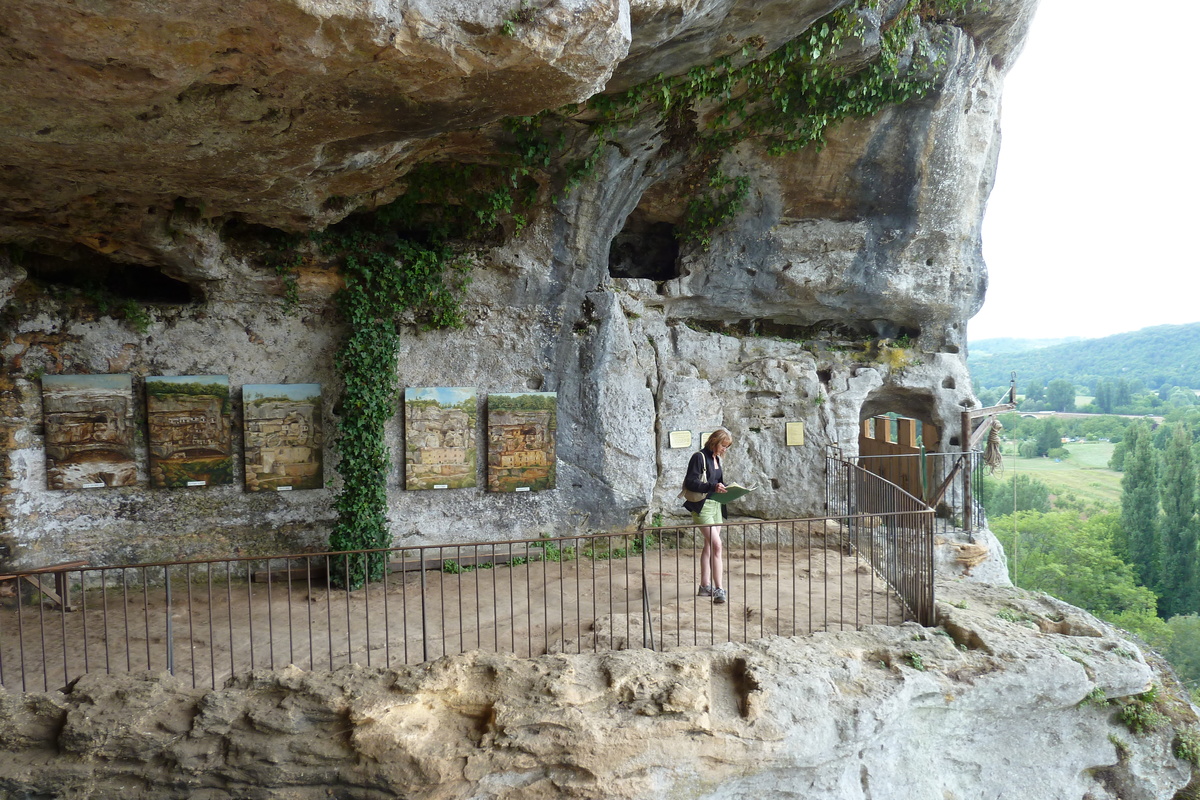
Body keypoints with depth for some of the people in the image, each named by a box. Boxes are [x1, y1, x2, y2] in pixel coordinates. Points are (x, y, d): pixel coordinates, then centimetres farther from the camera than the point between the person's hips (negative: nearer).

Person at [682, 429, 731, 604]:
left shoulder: (717, 458, 14)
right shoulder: (699, 457, -12)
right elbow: (690, 482, -19)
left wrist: (724, 489, 4)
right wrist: (712, 487, -28)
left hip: (715, 504, 9)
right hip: (701, 506, -9)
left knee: (709, 545, 12)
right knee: (716, 545, -15)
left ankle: (705, 586, 20)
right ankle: (718, 589, -13)